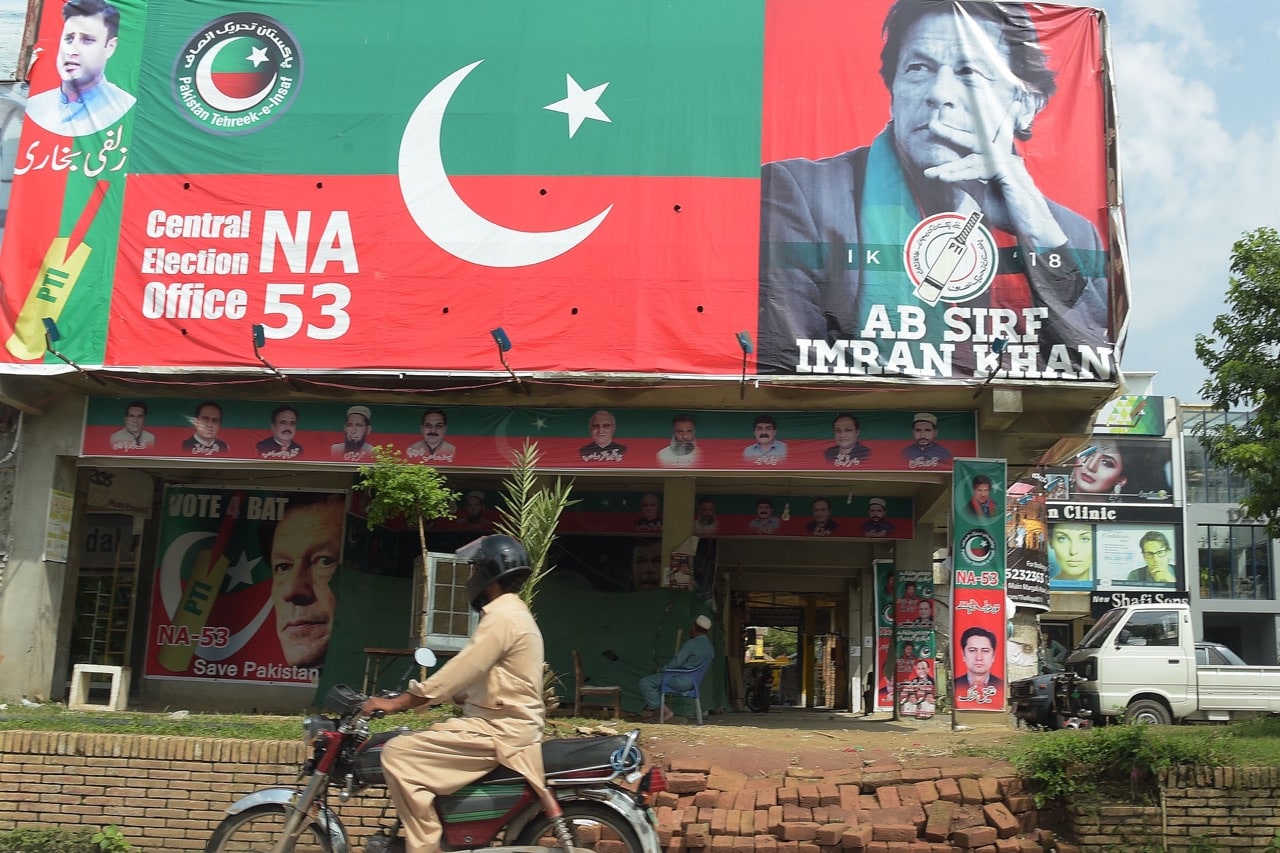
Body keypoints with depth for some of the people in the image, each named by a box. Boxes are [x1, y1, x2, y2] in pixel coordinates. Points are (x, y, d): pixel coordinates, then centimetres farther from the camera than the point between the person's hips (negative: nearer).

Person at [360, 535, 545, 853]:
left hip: (500, 731, -11)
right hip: (505, 724, 11)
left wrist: (395, 703, -14)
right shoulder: (512, 613, 19)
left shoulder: (502, 618, -15)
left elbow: (457, 673, -19)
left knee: (398, 754, -17)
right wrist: (410, 696, 20)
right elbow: (468, 680, 24)